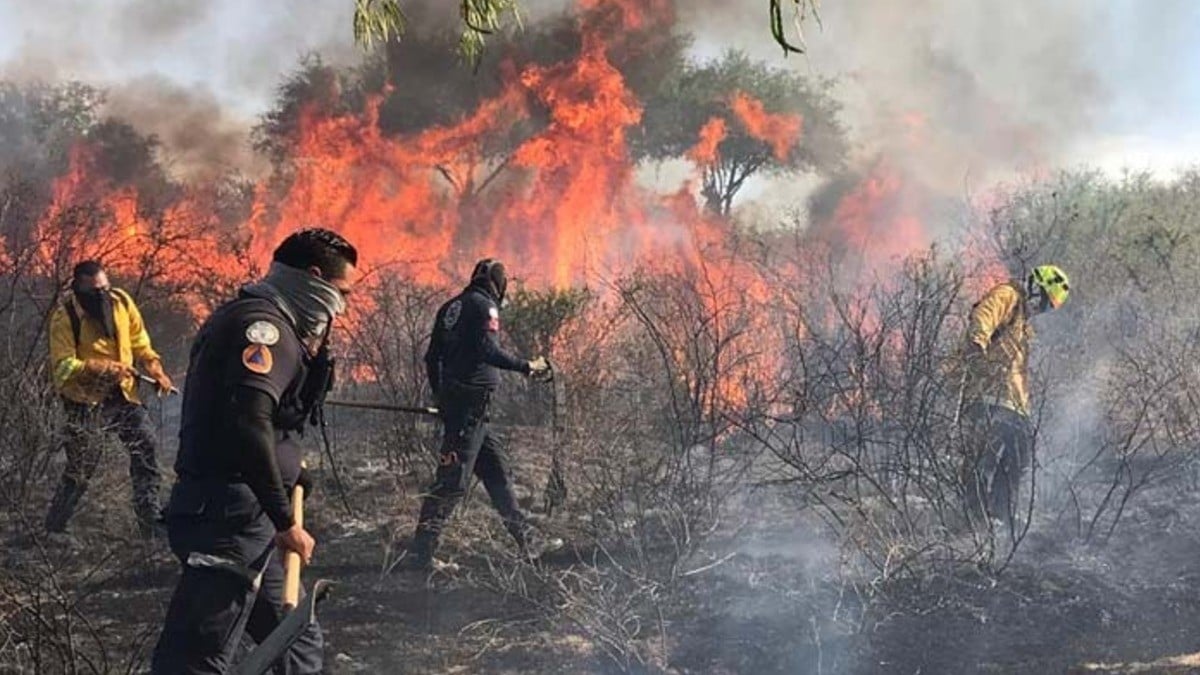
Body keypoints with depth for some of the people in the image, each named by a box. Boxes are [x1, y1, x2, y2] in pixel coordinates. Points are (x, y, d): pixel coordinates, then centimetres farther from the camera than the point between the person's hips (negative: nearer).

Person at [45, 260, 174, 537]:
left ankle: (150, 522, 8)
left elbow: (139, 340, 11)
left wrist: (155, 368, -1)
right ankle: (54, 528, 10)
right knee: (83, 462, -5)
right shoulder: (64, 317, -17)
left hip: (122, 392, 5)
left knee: (145, 445, -2)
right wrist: (103, 368, -32)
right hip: (85, 397, -5)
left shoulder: (121, 301, -3)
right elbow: (63, 366, -22)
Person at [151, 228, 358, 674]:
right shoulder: (264, 325, -13)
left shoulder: (268, 324, 19)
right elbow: (248, 424, -27)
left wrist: (311, 358, 9)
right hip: (229, 515, -11)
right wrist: (285, 520, -22)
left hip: (239, 513, 11)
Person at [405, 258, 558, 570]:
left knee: (496, 467, 14)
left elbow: (432, 357, 19)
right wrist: (526, 366, -13)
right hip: (472, 401, -10)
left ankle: (526, 542, 19)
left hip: (452, 397, 10)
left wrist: (440, 398, 26)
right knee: (452, 480, -9)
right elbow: (487, 350, -20)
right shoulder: (484, 306, -7)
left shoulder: (452, 307, 17)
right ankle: (420, 553, -9)